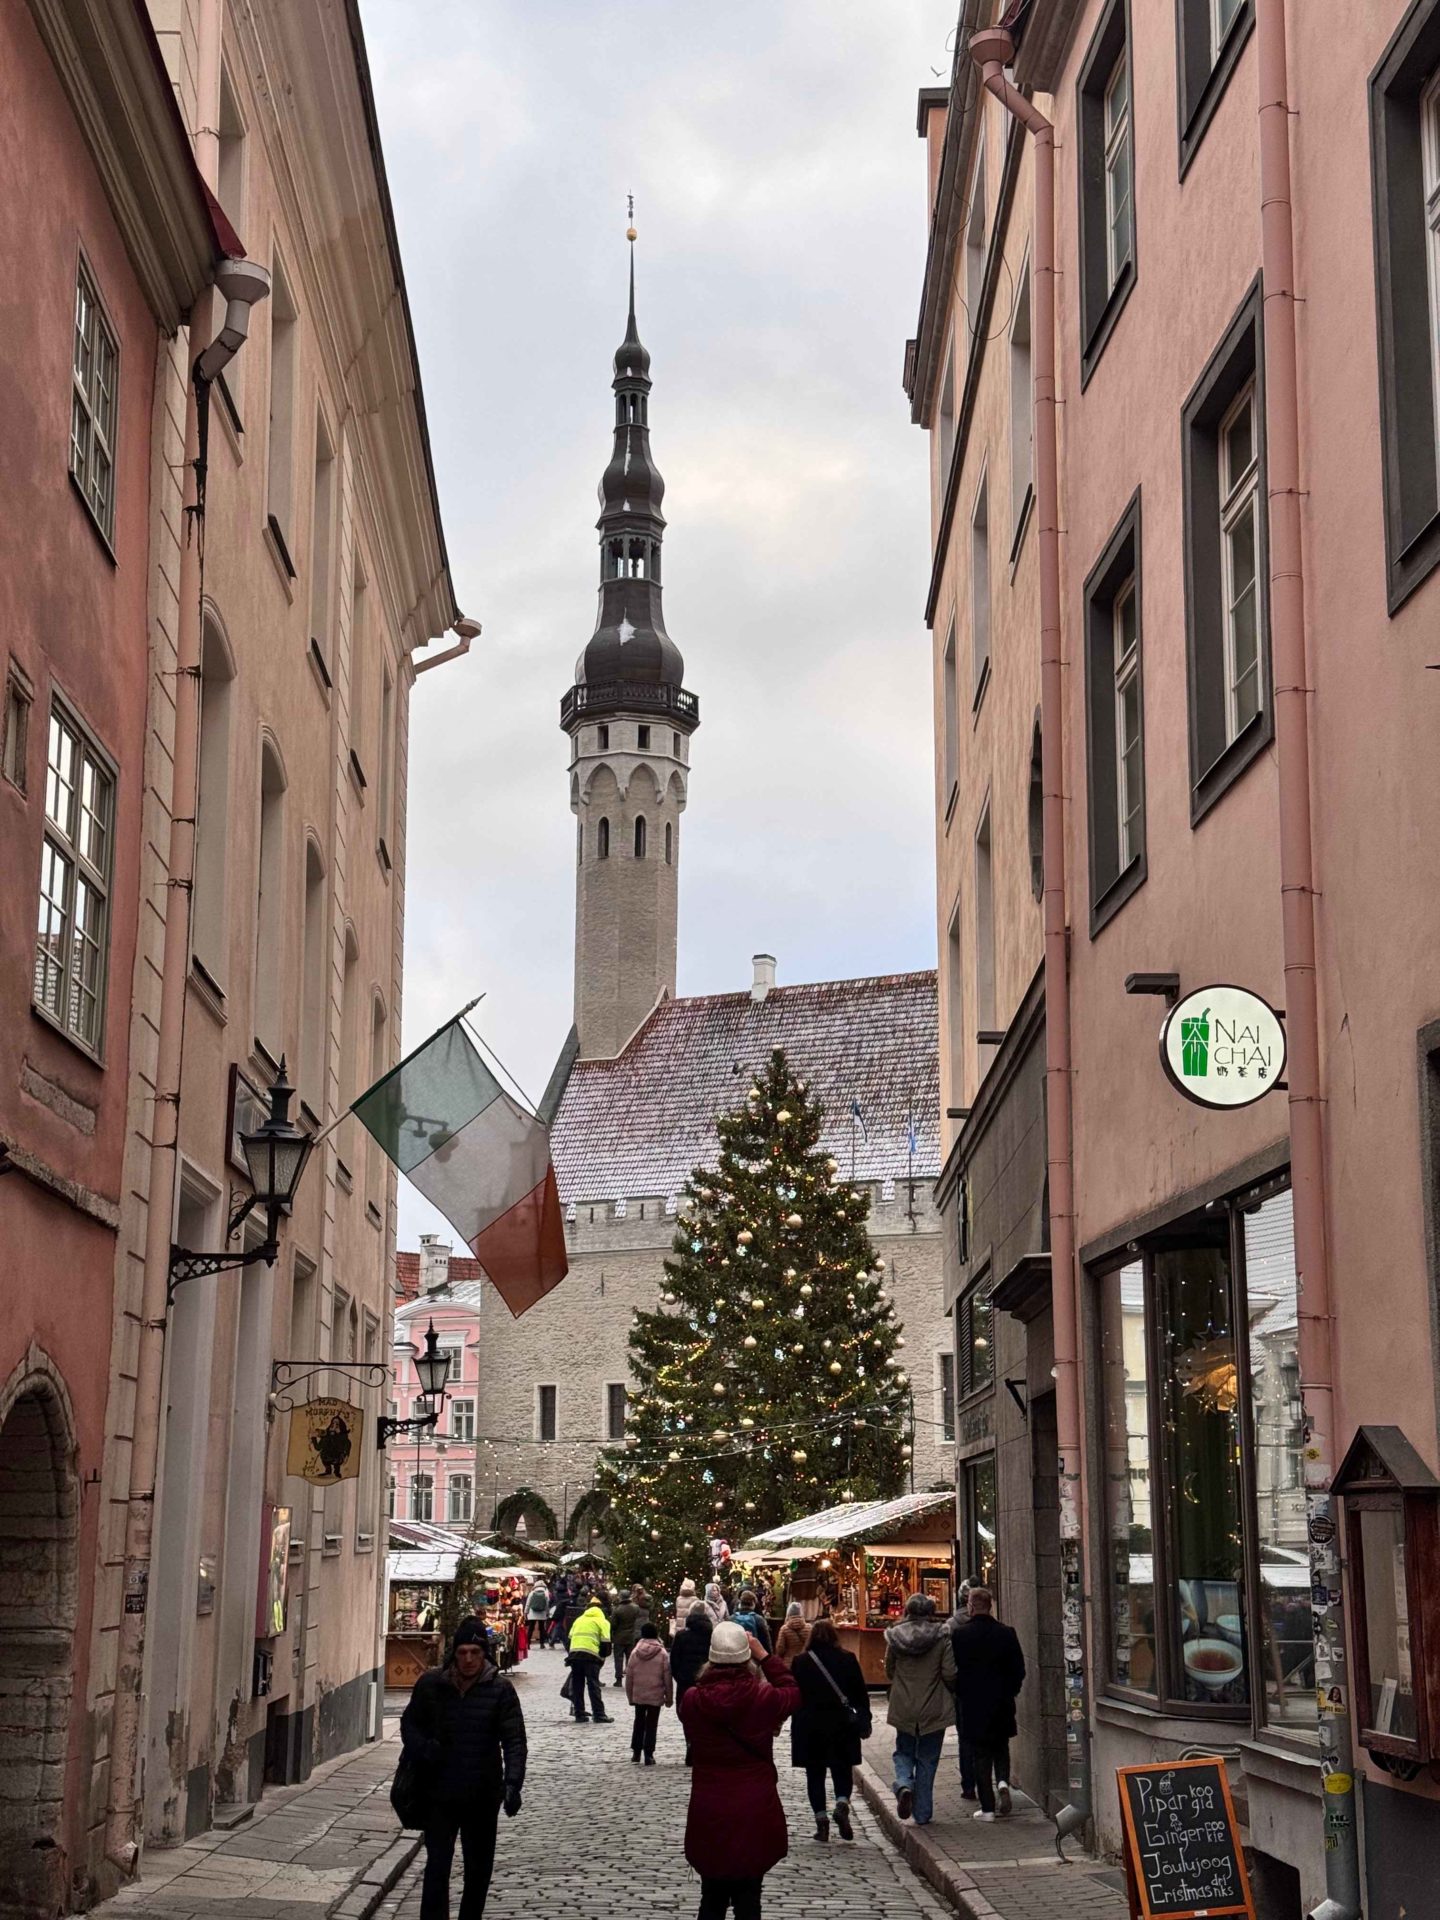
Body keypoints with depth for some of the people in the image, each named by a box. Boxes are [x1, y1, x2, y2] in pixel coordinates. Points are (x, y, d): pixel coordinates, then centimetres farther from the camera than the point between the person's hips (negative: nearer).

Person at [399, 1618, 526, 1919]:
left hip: (483, 1796, 0)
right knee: (437, 1867, -4)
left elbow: (514, 1741, -10)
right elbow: (410, 1724, 10)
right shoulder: (430, 1684, -2)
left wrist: (513, 1783, -25)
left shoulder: (500, 1690, -7)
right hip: (440, 1794, 0)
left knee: (478, 1870, 13)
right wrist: (424, 1750, -11)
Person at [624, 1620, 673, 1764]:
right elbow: (667, 1678, -5)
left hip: (638, 1695, 2)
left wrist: (630, 1696, 11)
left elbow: (629, 1677, 1)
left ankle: (636, 1752, 18)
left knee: (639, 1722, 17)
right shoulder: (662, 1654, -9)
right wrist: (669, 1697, 4)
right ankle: (648, 1754, 1)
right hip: (655, 1696, -2)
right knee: (652, 1724, 4)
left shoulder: (635, 1653, -3)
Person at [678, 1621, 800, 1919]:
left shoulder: (692, 1701, -9)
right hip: (754, 1814, -2)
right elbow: (793, 1692, 8)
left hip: (708, 1815, 2)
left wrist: (713, 1673, 11)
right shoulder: (763, 1698, -15)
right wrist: (764, 1656, 5)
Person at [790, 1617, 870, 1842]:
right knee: (842, 1771, 11)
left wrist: (798, 1720, 11)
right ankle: (842, 1803, -16)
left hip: (809, 1727, 0)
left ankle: (821, 1820, 1)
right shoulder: (848, 1660, -2)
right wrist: (864, 1722, 10)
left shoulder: (800, 1662, -3)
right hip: (841, 1725, 0)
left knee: (815, 1774, 8)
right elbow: (861, 1694, 1)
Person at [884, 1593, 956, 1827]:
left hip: (903, 1708, 1)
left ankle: (904, 1785, -11)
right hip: (934, 1709, -1)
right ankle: (922, 1813, 12)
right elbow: (949, 1674, -13)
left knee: (904, 1752, 19)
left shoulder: (895, 1636, -5)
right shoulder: (942, 1637, -11)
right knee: (927, 1759, 10)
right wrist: (952, 1690, 9)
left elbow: (889, 1671, 6)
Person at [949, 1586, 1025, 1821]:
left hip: (972, 1704, -2)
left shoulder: (958, 1635, -11)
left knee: (980, 1755, 5)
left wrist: (959, 1695, 9)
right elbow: (1019, 1671, 0)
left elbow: (951, 1670, -7)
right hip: (1002, 1704, 2)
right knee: (1001, 1749, 20)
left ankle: (987, 1807, 5)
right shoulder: (1007, 1633, -4)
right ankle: (1003, 1781, -5)